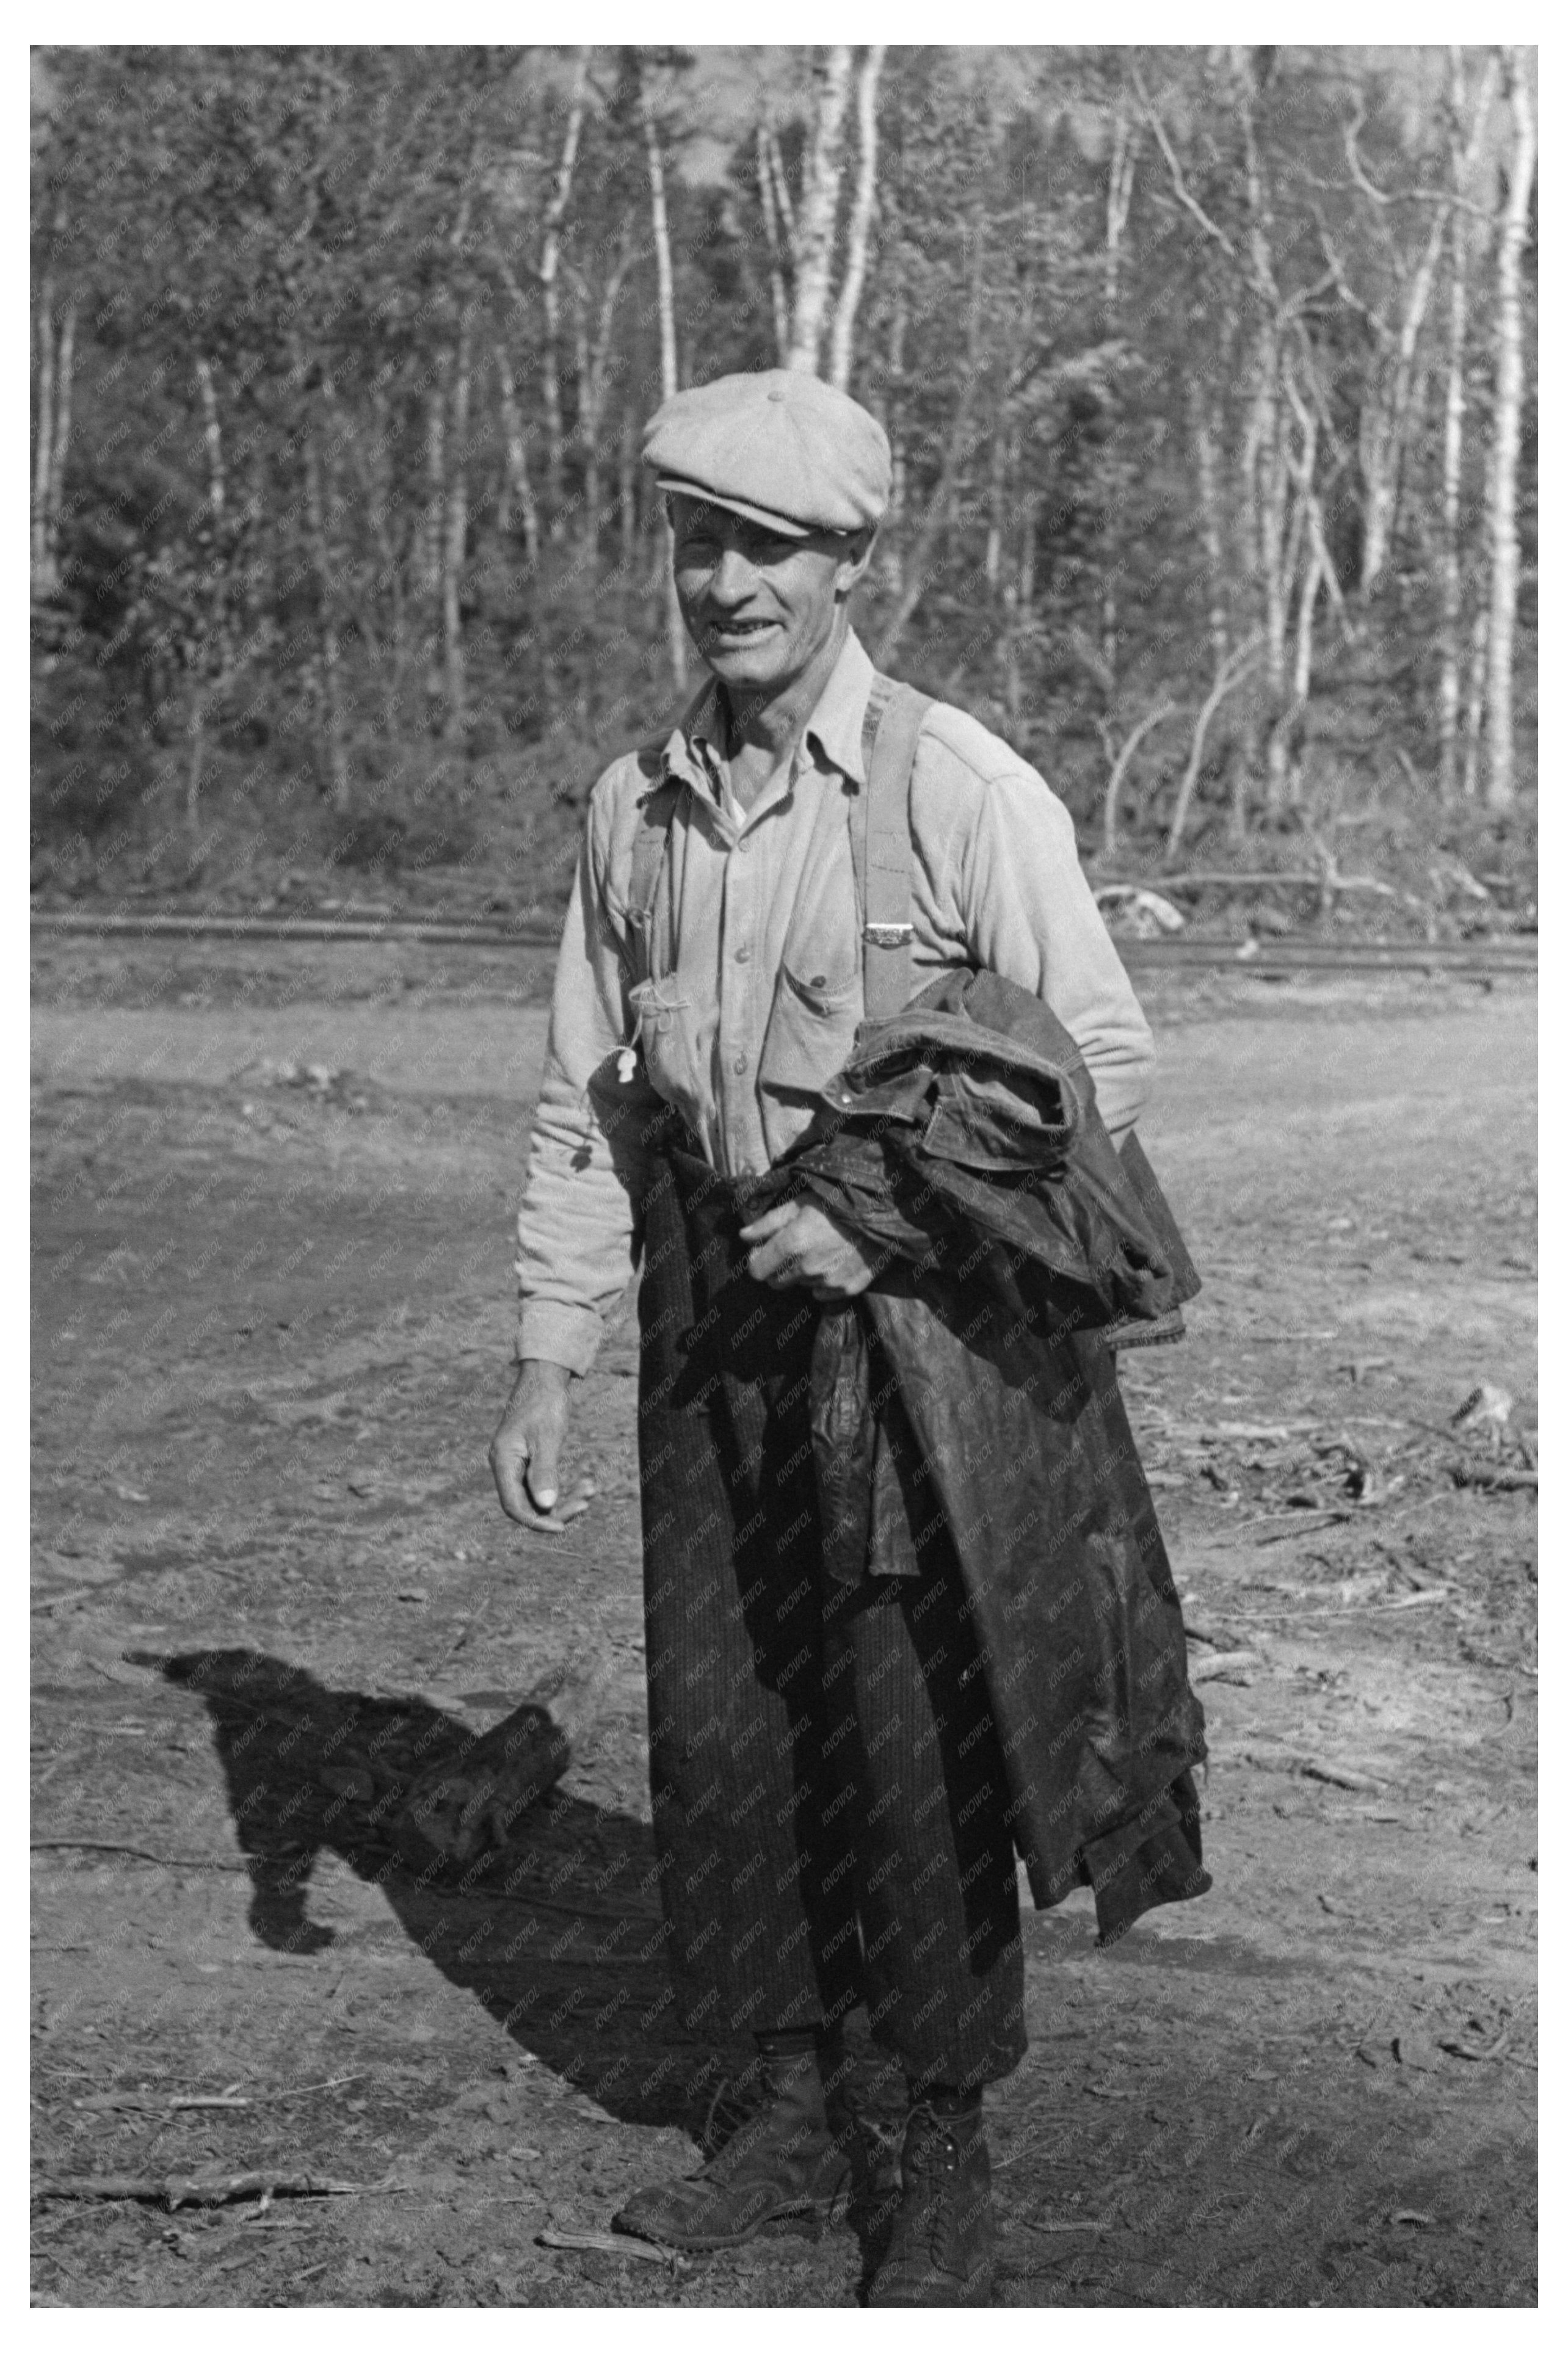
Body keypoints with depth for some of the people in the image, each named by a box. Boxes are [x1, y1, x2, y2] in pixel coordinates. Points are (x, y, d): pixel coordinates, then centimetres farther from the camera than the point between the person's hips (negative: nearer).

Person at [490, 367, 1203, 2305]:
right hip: (709, 1322, 5)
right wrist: (546, 1361, 6)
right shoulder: (636, 805, 6)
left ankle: (948, 2161, 16)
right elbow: (583, 1101, 11)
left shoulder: (966, 793, -10)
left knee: (919, 1744, -1)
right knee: (723, 1726, 10)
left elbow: (1106, 1059, -6)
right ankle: (794, 2119, 27)